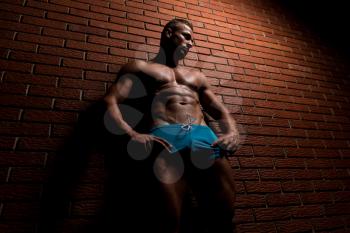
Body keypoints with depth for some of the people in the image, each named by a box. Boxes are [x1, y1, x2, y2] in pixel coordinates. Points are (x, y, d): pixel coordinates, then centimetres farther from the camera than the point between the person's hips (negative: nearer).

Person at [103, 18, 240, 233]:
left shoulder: (197, 76, 34)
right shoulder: (139, 68, 21)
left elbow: (222, 112, 28)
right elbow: (110, 101, 5)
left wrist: (232, 132, 4)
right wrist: (131, 134, -15)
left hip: (204, 136, 4)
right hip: (164, 136, -3)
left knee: (224, 214, -10)